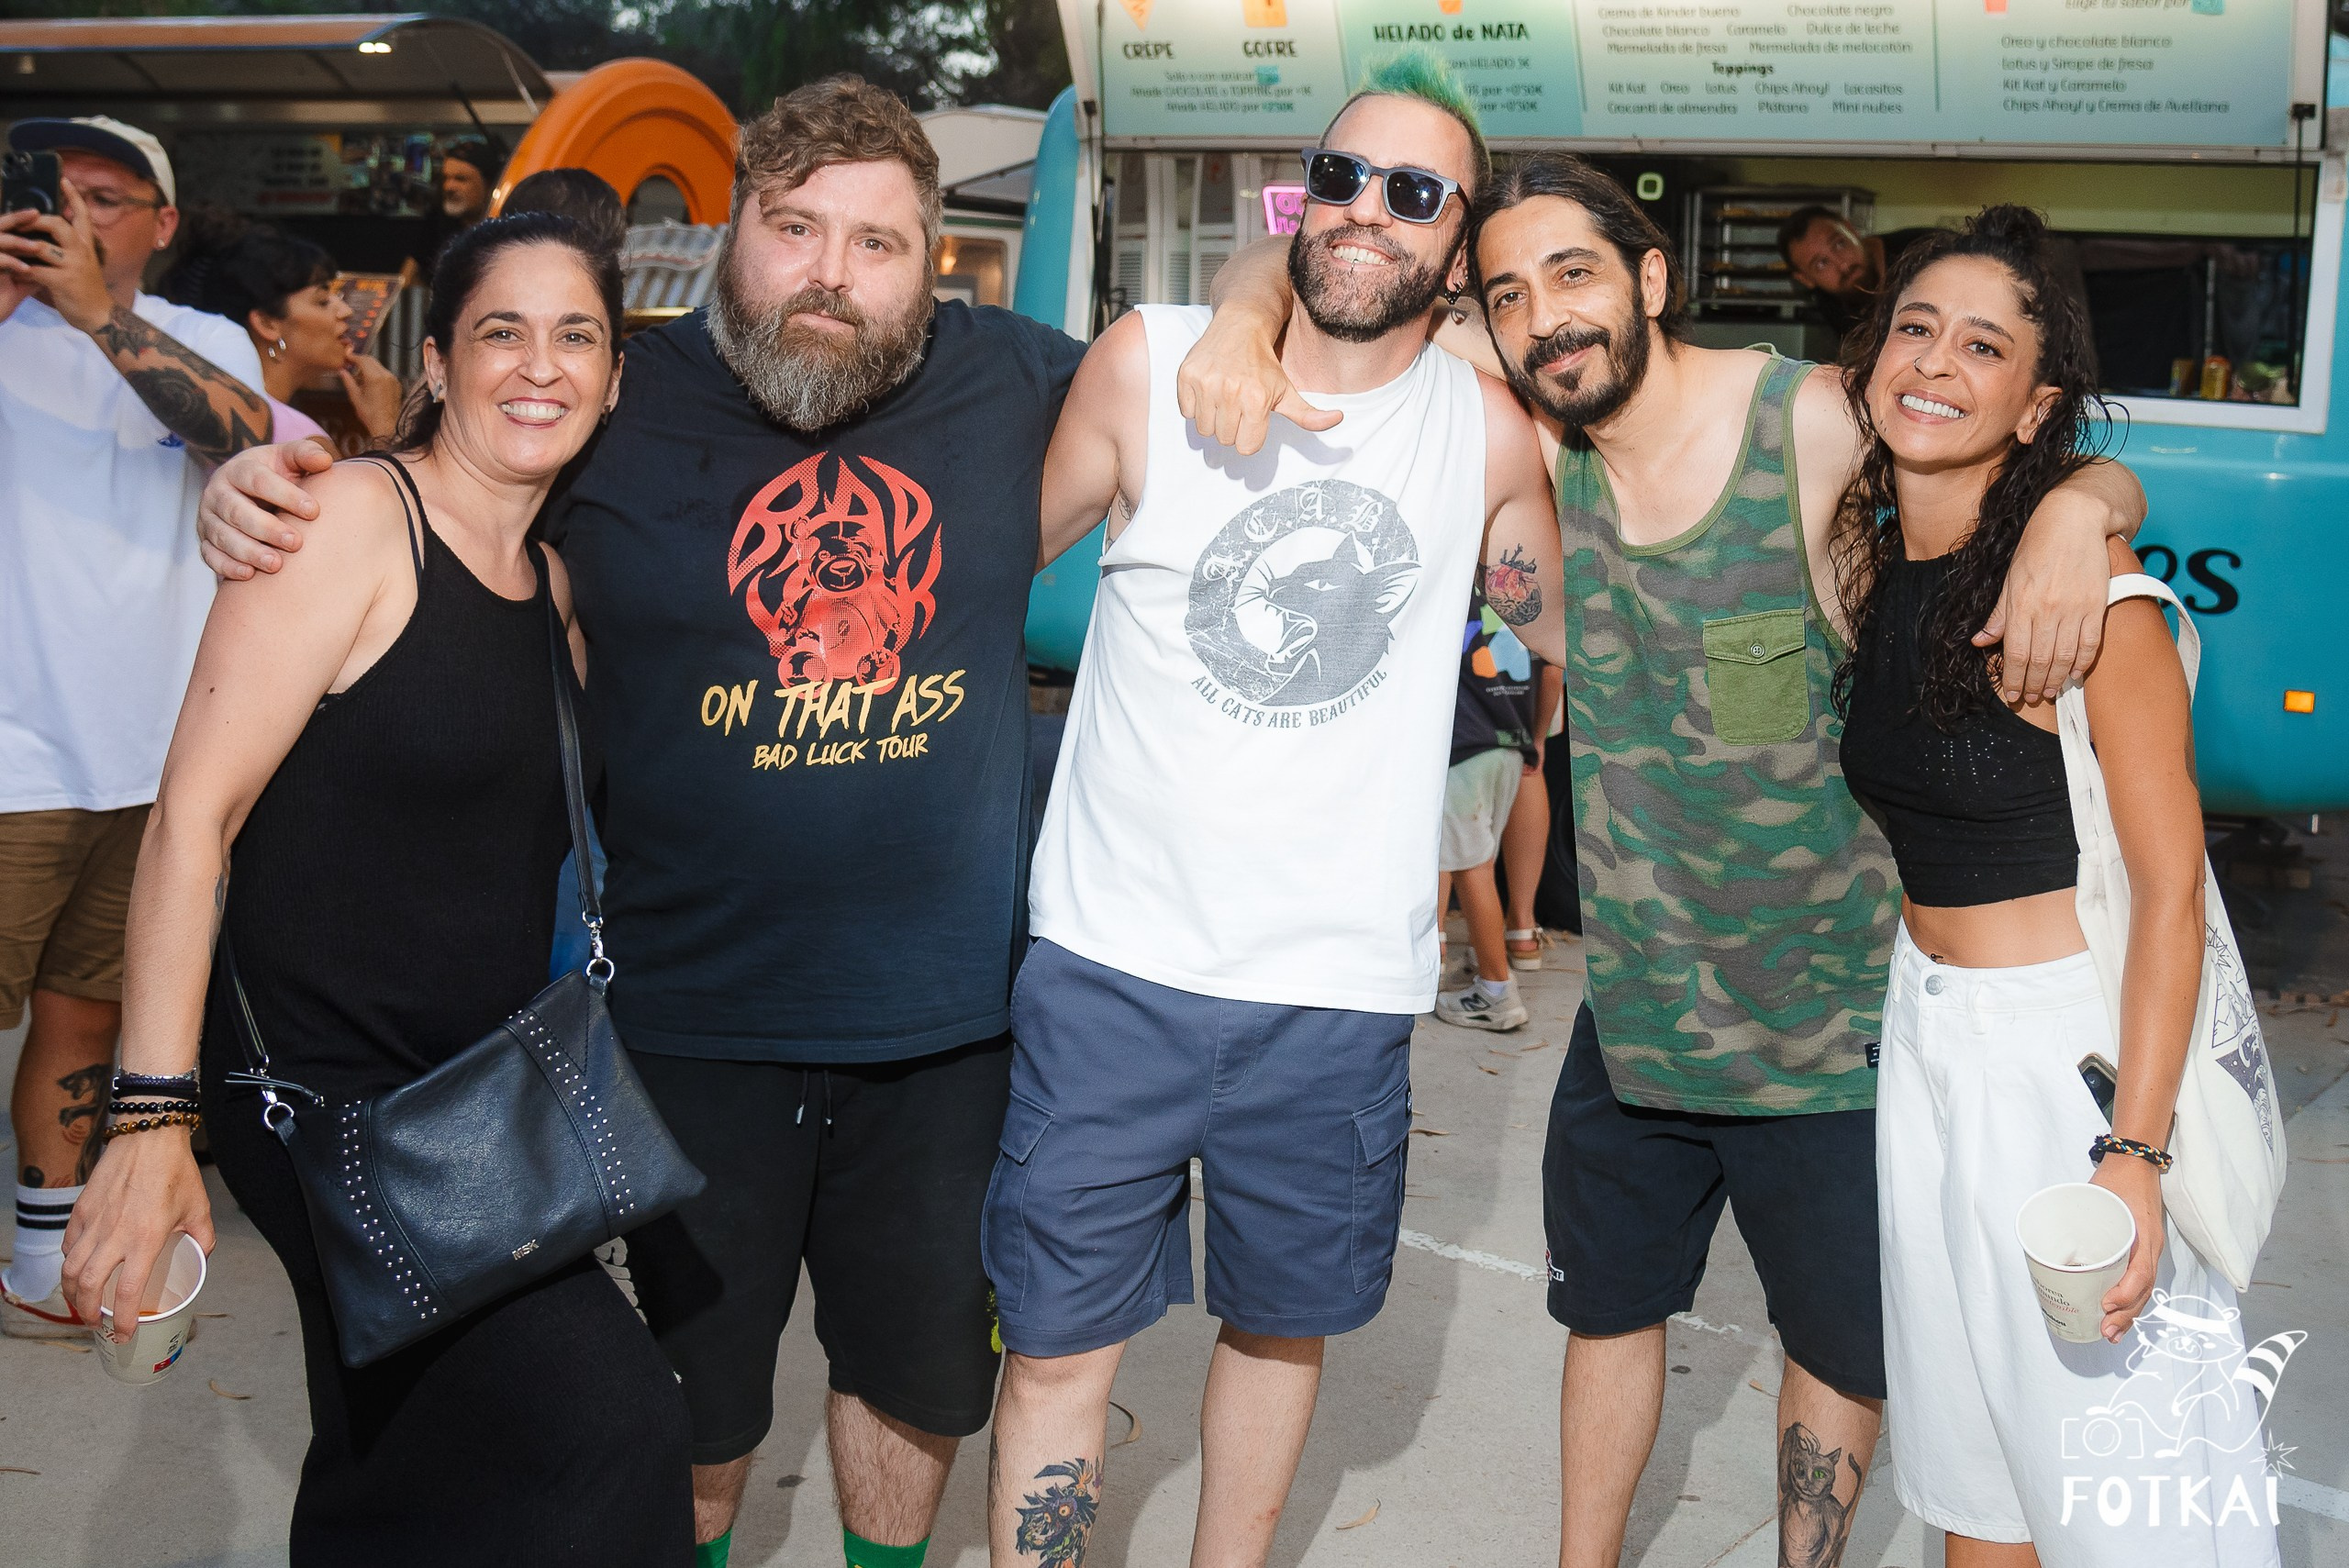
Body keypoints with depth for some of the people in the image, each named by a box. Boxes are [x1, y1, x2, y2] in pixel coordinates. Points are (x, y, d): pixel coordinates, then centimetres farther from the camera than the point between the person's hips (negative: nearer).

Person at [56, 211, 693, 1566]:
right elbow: (195, 809, -16)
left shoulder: (553, 579, 12)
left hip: (477, 1101, 8)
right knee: (610, 1417, -19)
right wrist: (154, 1121, -20)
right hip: (320, 1088, -8)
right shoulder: (355, 516, -11)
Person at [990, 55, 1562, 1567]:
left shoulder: (1486, 429, 0)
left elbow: (1572, 637, 14)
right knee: (1060, 1344, 6)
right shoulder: (1148, 362, -2)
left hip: (1339, 985, 1)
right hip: (1113, 957, -1)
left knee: (1281, 1326, 19)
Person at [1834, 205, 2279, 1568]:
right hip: (1926, 1031, 7)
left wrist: (2134, 1150, -22)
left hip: (2080, 1046, -6)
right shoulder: (1866, 561, 3)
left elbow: (2170, 886, -17)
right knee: (1968, 1452, 16)